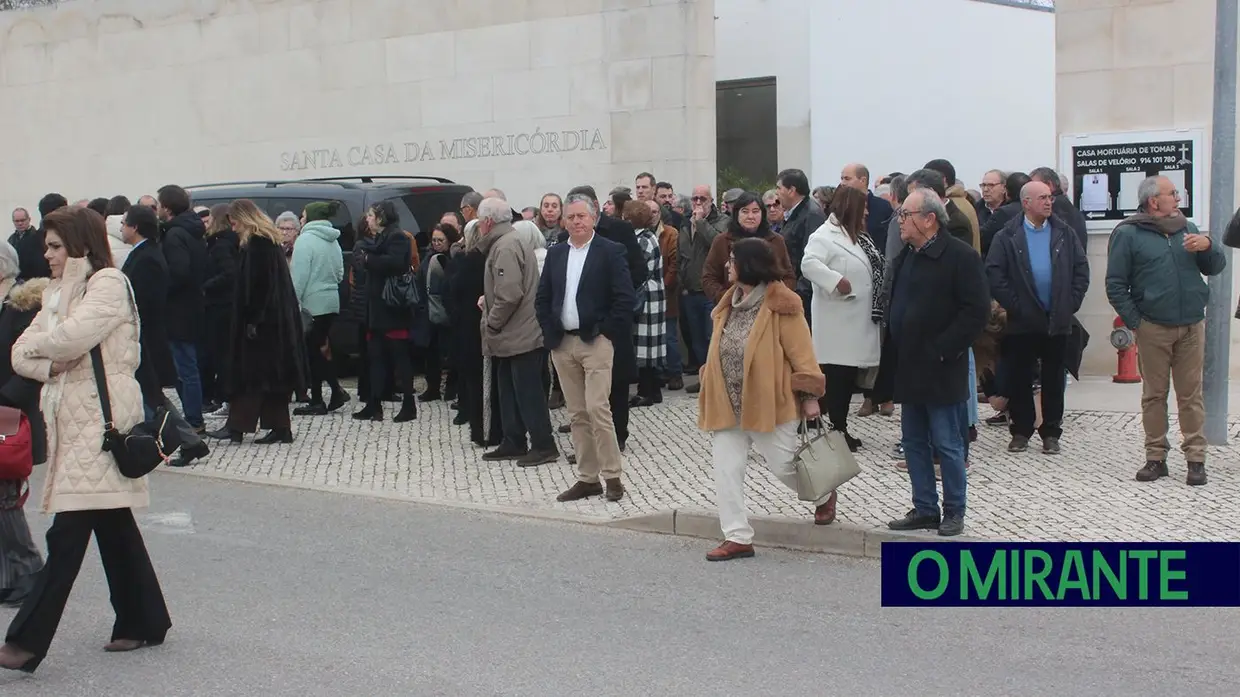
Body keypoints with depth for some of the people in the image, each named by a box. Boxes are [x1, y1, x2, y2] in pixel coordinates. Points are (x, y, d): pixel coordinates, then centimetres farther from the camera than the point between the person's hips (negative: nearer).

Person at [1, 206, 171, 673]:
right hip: (71, 417, 9)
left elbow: (73, 336, -22)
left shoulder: (109, 282, -7)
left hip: (101, 419, -9)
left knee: (68, 531, -10)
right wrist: (48, 365, -8)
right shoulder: (58, 292, 19)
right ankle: (144, 622, 22)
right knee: (113, 526, 13)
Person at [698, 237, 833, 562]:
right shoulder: (729, 302, 11)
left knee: (784, 465, 5)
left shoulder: (781, 305, -11)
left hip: (767, 402, -6)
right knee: (726, 469, -1)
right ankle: (738, 537, 6)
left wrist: (809, 397, -13)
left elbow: (801, 353, -11)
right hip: (728, 405, 6)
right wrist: (710, 395, 17)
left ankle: (824, 496, 36)